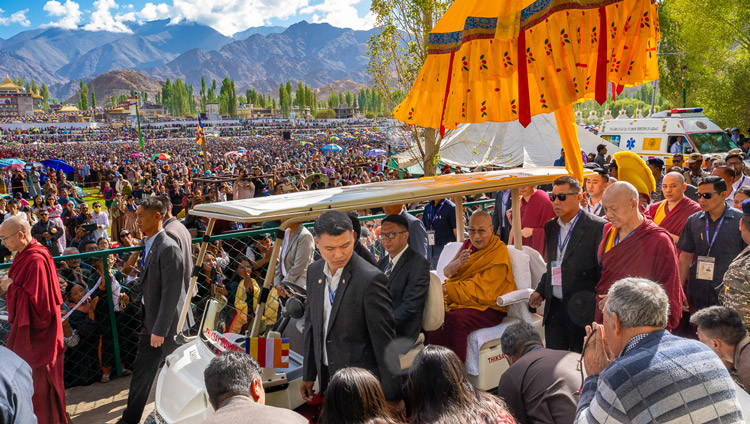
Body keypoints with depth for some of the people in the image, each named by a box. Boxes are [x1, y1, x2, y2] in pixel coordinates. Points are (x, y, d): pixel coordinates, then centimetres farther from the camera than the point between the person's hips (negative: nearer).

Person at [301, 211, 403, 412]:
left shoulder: (371, 279, -20)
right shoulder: (314, 271, 2)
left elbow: (385, 340, -18)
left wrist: (393, 395, -15)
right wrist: (308, 375, 13)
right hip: (326, 378, 6)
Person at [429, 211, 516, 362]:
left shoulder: (499, 252, -10)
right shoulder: (468, 245, 13)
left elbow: (482, 291, -16)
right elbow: (447, 272, 9)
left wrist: (446, 289, -18)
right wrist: (459, 263, -15)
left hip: (487, 307, -7)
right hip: (458, 300, 7)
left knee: (455, 319, -34)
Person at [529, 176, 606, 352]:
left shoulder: (598, 227, -10)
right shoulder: (551, 226, 12)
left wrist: (598, 306, -14)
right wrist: (540, 291, 10)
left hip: (582, 310, -6)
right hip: (554, 308, 6)